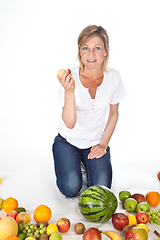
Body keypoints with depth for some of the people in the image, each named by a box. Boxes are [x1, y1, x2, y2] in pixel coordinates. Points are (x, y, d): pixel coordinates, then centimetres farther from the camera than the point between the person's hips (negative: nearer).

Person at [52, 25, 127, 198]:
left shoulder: (113, 77, -11)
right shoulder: (70, 78, -19)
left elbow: (113, 114, 3)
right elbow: (70, 123, -25)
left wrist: (104, 144, -2)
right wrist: (69, 92, -39)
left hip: (96, 142, 2)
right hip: (68, 141, -1)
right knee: (71, 189, -18)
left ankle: (87, 163, 18)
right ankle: (72, 164, 16)